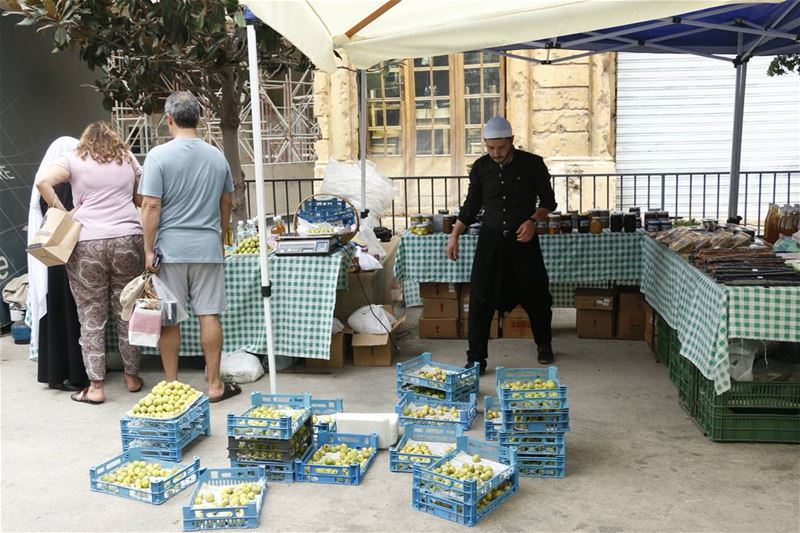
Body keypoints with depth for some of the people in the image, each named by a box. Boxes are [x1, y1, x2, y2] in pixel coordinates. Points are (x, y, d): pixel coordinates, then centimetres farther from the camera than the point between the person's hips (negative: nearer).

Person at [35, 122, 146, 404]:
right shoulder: (128, 159, 15)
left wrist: (61, 212, 2)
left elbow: (42, 181, -8)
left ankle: (96, 387, 6)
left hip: (87, 244, -2)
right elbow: (141, 200, 20)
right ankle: (132, 376, 20)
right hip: (127, 240, 2)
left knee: (91, 317, 4)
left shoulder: (74, 159, 7)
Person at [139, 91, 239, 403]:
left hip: (170, 248, -3)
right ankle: (215, 385, 11)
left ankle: (172, 385, 15)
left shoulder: (159, 156, -7)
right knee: (209, 316, 5)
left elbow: (151, 207, -11)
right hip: (208, 248, 3)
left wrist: (149, 250, -6)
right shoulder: (217, 156, 6)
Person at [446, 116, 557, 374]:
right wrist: (454, 236, 4)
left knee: (535, 294, 10)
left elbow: (548, 200, 1)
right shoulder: (481, 167, 1)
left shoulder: (532, 164, -6)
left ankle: (544, 344, 35)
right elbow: (471, 205, 10)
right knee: (480, 298, -6)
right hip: (490, 238, 1)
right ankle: (476, 359, 1)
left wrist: (533, 220, -17)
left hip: (523, 238, -1)